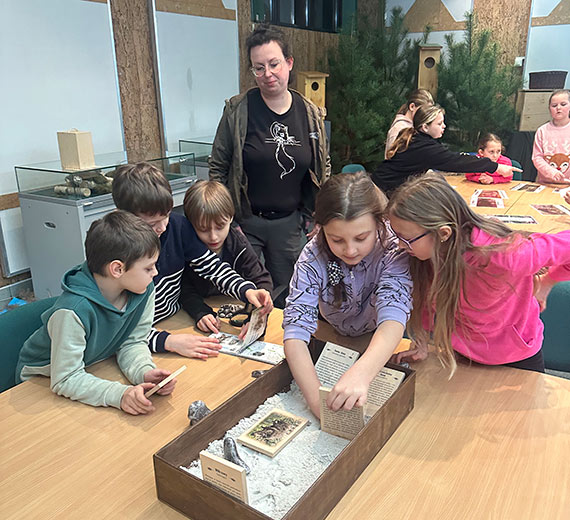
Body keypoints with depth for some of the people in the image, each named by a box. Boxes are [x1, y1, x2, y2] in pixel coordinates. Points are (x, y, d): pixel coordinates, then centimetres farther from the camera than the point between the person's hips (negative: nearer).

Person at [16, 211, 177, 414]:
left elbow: (132, 343, -8)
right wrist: (119, 394, -43)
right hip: (43, 380, -4)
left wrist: (145, 372, -28)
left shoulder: (144, 291, -16)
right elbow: (66, 379, -31)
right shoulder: (74, 311, -36)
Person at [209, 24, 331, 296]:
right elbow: (218, 168, -3)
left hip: (289, 222, 3)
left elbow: (323, 169, 11)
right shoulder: (238, 110, -9)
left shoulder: (311, 114, 0)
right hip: (244, 221, -2)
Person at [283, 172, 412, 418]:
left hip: (380, 348, -1)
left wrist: (360, 373, -61)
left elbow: (393, 317, -41)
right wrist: (316, 399, -46)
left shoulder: (393, 250, -28)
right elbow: (295, 329, -31)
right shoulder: (313, 257, -25)